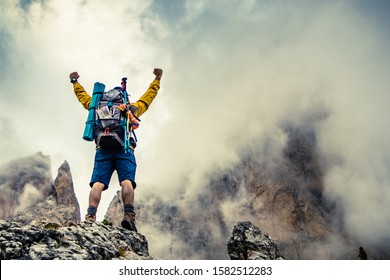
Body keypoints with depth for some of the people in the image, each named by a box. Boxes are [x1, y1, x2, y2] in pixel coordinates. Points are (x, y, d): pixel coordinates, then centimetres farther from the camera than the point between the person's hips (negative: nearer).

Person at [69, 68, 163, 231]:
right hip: (124, 149, -1)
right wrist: (157, 79, 52)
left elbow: (83, 96, 45)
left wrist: (75, 82, 62)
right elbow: (149, 96, 39)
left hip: (103, 150, 2)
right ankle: (128, 215, -34)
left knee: (98, 184, -10)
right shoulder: (131, 109, 27)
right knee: (127, 182, -16)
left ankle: (91, 215, -28)